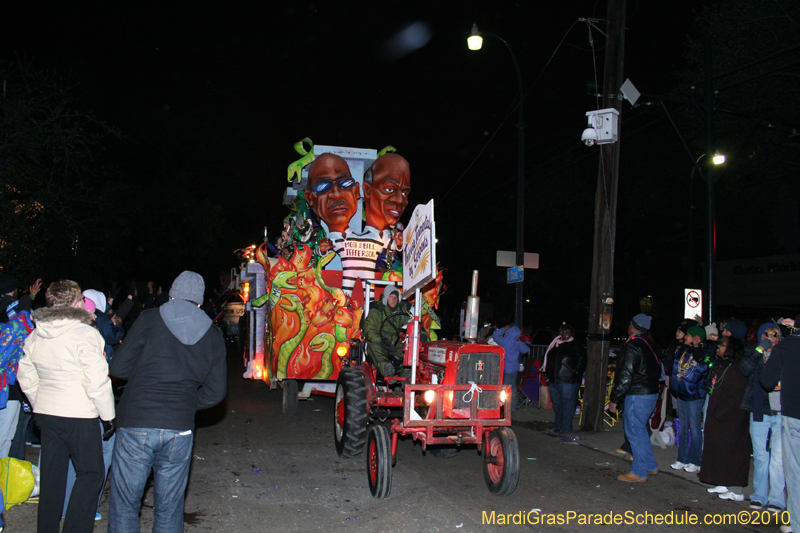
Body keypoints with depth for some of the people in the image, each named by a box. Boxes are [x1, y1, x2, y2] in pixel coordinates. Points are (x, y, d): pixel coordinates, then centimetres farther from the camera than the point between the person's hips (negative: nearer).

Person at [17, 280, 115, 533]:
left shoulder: (35, 335, 8)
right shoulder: (84, 334, -15)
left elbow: (26, 377, 17)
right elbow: (97, 382, -16)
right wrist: (108, 415, -7)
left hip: (45, 414, 7)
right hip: (79, 416, -7)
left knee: (52, 476, 16)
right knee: (91, 473, 3)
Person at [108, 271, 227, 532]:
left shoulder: (149, 319, 0)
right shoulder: (213, 336, 8)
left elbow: (118, 367, -1)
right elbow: (215, 392, 8)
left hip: (136, 425, -2)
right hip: (179, 429, 2)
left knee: (125, 504, 9)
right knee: (169, 508, 13)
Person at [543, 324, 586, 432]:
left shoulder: (576, 346, 1)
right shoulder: (555, 345, 16)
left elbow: (582, 360, -1)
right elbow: (549, 359, 23)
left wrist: (576, 373, -8)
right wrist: (547, 373, 16)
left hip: (569, 381, -6)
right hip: (554, 380, 6)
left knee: (567, 404, -4)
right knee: (556, 403, 12)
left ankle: (565, 427, 3)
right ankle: (558, 425, 23)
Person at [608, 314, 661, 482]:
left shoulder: (632, 346, -17)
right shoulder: (648, 345, 10)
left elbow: (625, 376, -20)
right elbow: (658, 371, 16)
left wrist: (614, 399, -13)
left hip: (638, 396, -9)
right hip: (651, 393, 9)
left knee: (635, 432, -1)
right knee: (640, 431, 20)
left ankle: (639, 473, 4)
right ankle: (651, 466, 28)